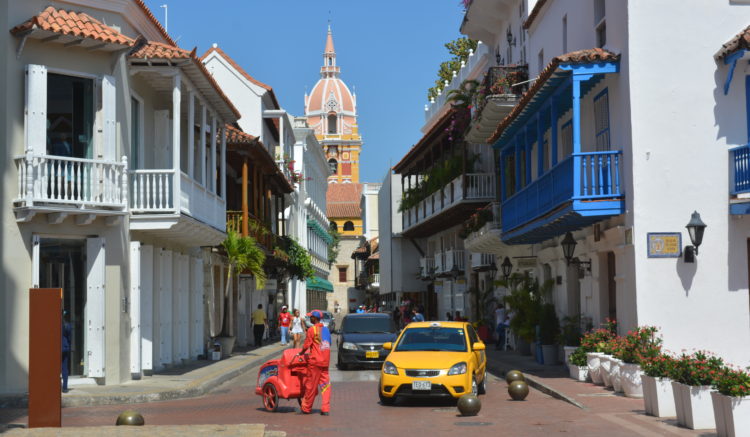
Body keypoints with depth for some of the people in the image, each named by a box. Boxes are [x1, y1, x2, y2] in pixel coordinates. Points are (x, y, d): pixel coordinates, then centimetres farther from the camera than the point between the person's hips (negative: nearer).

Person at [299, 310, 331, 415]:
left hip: (315, 361, -6)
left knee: (311, 386, 2)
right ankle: (325, 409, -1)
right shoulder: (326, 329, 11)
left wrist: (301, 352, 9)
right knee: (325, 385, 5)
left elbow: (307, 345, -10)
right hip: (325, 361, 6)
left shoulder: (312, 329, -10)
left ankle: (306, 408, 11)